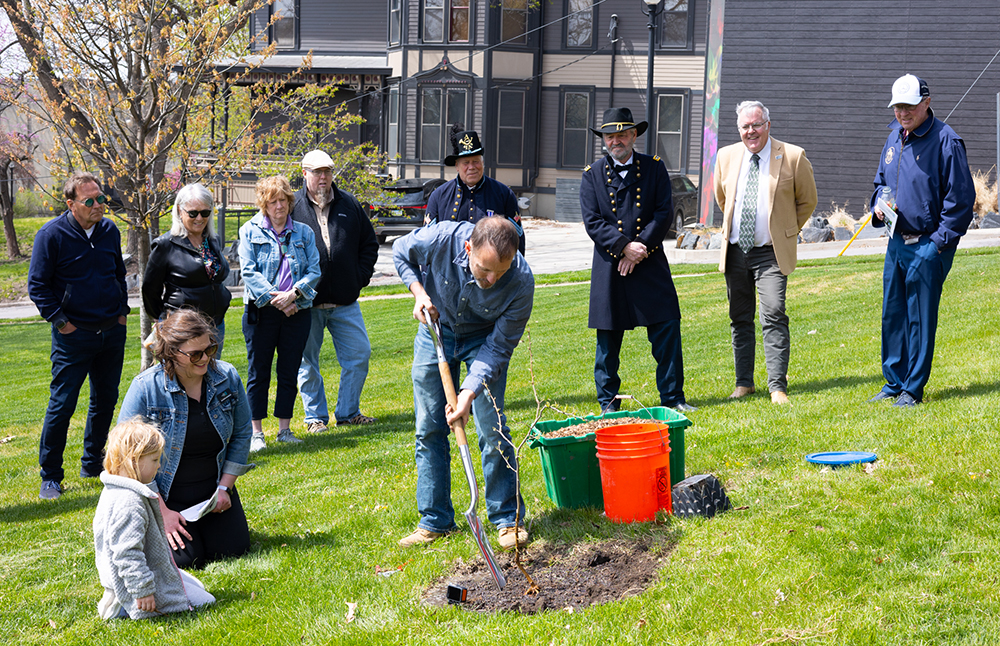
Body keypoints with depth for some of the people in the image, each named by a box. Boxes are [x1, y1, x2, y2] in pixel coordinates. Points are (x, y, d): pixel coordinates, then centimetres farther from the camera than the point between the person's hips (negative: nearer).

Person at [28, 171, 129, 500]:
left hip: (112, 331, 5)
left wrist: (122, 310, 12)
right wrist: (60, 321, -11)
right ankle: (50, 476, 5)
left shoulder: (110, 231, 6)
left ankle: (92, 463, 28)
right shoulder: (52, 234, -10)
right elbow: (37, 286, -6)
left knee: (105, 400, 12)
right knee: (62, 404, -5)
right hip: (74, 335, -5)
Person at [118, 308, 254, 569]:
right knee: (187, 557, -15)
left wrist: (224, 487, -4)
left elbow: (241, 434, 4)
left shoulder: (227, 377, -9)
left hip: (214, 487, 4)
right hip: (165, 493, -3)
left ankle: (204, 524, 24)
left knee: (233, 549, -9)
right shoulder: (145, 388, -20)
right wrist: (162, 511, -16)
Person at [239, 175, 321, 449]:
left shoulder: (304, 233, 10)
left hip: (297, 311, 2)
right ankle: (256, 432, 8)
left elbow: (314, 270, 4)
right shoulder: (250, 231, 3)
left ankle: (284, 429, 16)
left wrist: (293, 293, -13)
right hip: (261, 311, -2)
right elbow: (248, 271, -5)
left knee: (289, 372, 7)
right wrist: (275, 299, -14)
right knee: (258, 372, 2)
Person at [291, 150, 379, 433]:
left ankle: (348, 412, 16)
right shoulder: (292, 206, -2)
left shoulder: (349, 204, 8)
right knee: (307, 362, 5)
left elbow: (369, 243, 16)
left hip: (345, 301, 3)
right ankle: (316, 416, 17)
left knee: (359, 354, 3)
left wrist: (361, 277, 5)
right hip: (306, 303, -3)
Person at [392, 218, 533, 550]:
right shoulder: (440, 239, -33)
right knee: (429, 429, 3)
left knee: (492, 429, -9)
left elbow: (499, 347, -24)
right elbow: (400, 252, -7)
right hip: (436, 327, 2)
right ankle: (434, 520, 13)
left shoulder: (521, 282, -33)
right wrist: (419, 292, -20)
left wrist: (469, 392, -33)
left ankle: (508, 517, 6)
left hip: (483, 337, -2)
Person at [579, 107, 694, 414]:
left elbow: (664, 213, 0)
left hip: (650, 263, 1)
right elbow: (592, 222, -2)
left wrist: (640, 247, -11)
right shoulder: (592, 174, 5)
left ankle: (672, 397, 8)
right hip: (608, 267, 0)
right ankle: (608, 403, 15)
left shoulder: (654, 168, 6)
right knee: (608, 339, 3)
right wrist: (624, 247, -15)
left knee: (667, 327, -2)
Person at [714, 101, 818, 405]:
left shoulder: (793, 157, -6)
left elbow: (807, 201, 8)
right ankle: (744, 382, 20)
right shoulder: (727, 156, 4)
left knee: (774, 317, -13)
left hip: (771, 252, -4)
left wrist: (786, 231, 8)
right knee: (740, 319, 10)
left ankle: (778, 387, -10)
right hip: (735, 251, 4)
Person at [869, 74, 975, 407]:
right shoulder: (894, 137, 11)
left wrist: (939, 241, -15)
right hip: (897, 242, 7)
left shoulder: (946, 141, -12)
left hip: (928, 246, -7)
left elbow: (961, 197, -13)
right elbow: (881, 180, 26)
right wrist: (878, 202, 3)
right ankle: (894, 383, 23)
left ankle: (913, 389, 8)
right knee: (892, 314, 12)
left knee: (920, 317, -1)